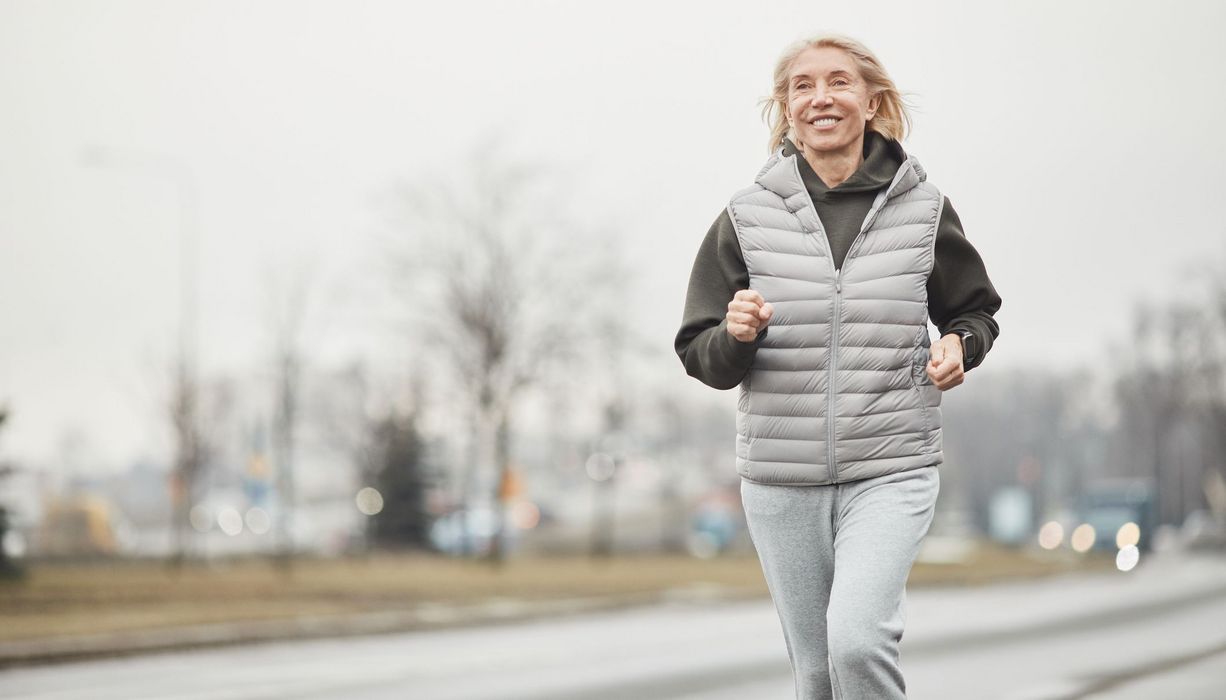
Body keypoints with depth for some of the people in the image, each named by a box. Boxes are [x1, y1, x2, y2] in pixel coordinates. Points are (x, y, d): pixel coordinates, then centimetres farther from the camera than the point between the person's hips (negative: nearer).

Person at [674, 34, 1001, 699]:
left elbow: (975, 309, 19)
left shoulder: (921, 208, 2)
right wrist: (736, 336, -17)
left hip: (890, 470, -2)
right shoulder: (748, 216, 2)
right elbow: (701, 357, 5)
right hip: (780, 479, 2)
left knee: (857, 638, -23)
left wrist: (960, 345, -4)